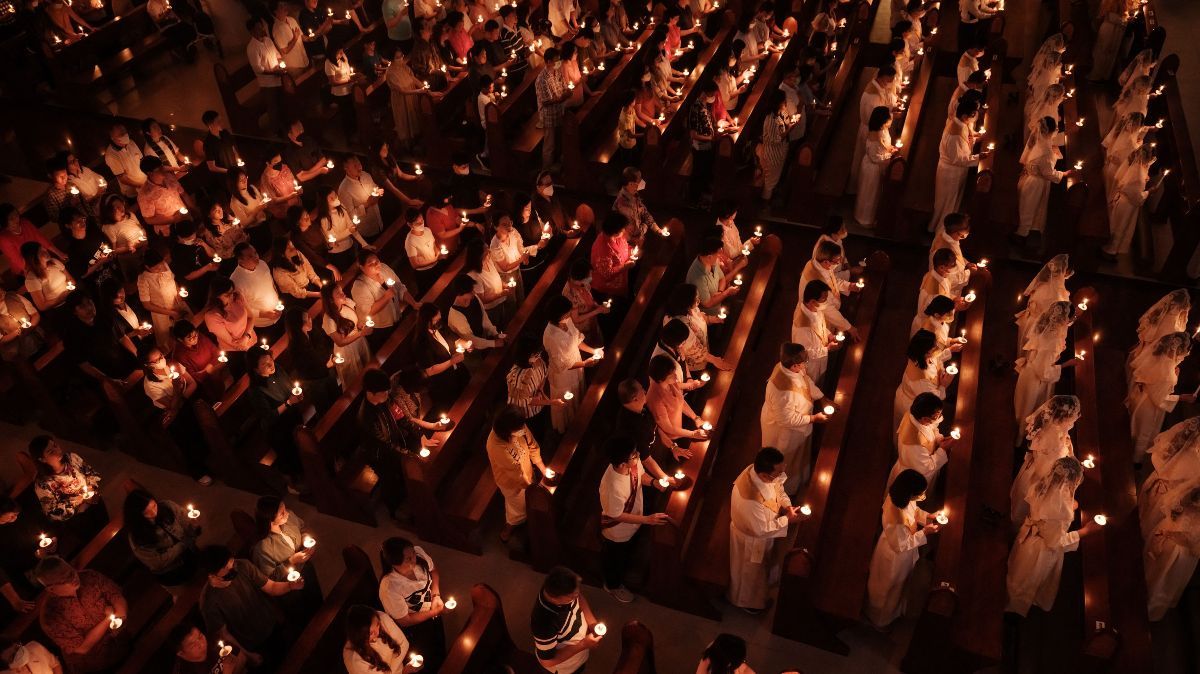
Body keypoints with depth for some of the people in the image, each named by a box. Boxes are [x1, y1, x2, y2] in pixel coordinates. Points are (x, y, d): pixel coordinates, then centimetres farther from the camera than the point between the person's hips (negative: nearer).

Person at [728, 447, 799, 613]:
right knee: (751, 572, 23)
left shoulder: (758, 470, -25)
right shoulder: (750, 500, -47)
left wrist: (787, 505, -17)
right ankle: (746, 601, 53)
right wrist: (787, 520, -22)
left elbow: (778, 487, -2)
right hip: (752, 539, -7)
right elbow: (761, 529, -30)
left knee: (764, 564, 35)